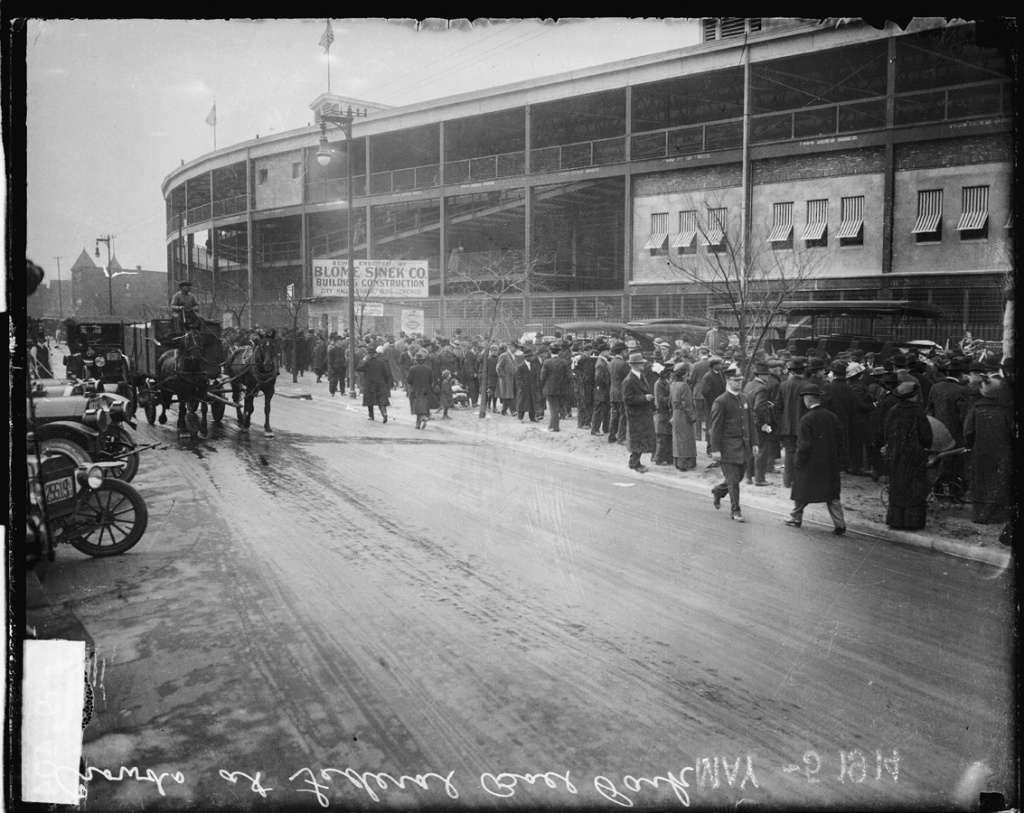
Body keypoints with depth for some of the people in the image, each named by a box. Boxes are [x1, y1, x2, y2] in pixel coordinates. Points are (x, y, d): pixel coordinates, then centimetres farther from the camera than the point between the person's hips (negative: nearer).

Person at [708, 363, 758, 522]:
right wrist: (715, 449, -13)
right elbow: (715, 427, -11)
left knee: (739, 476, 14)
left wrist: (753, 443, 12)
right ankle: (735, 510, 11)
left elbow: (750, 422, 16)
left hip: (743, 446, 7)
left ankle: (718, 491, 40)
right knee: (733, 481, -2)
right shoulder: (720, 402, -10)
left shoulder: (745, 399, 10)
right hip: (728, 448, -6)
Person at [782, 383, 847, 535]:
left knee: (801, 492, 13)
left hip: (810, 465, -5)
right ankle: (840, 525, 4)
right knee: (832, 495, 9)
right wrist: (836, 457, 14)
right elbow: (841, 439, 6)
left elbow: (804, 444, -17)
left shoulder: (807, 419, -16)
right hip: (830, 464, 5)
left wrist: (799, 462, -7)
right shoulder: (831, 417, 1)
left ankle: (796, 518, 27)